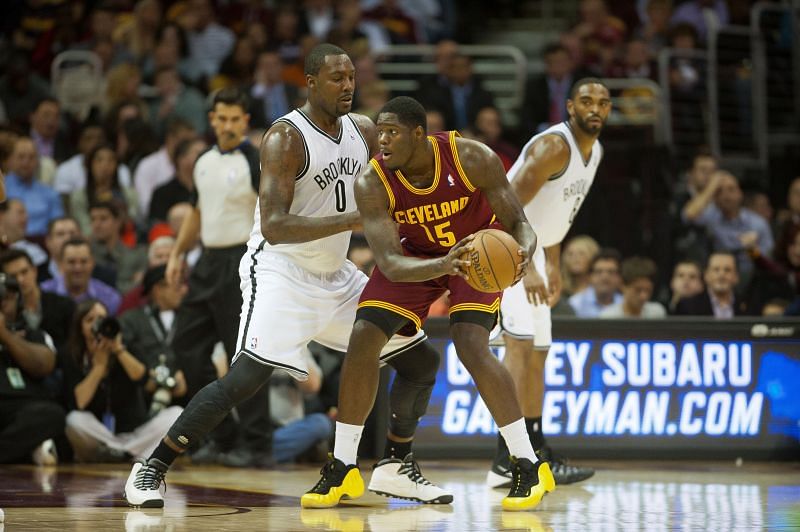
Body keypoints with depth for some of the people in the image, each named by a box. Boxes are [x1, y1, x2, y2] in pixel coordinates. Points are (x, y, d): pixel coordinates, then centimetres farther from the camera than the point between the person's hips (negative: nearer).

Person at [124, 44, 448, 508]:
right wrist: (355, 219, -32)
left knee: (422, 361, 6)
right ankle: (151, 470, -17)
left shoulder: (363, 131, 4)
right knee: (249, 374, -25)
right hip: (280, 271, -8)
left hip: (335, 275, 8)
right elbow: (274, 227, -27)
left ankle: (397, 467, 22)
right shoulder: (286, 138, -18)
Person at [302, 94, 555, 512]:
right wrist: (443, 266, -52)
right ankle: (342, 470, 3)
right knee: (363, 340, -12)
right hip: (417, 255, 3)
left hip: (479, 250, -3)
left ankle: (529, 468, -14)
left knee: (471, 347, -24)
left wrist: (523, 252, -48)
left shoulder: (472, 159, -30)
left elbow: (518, 224, -24)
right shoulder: (372, 184, -27)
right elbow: (389, 264, -33)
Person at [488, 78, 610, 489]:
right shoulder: (554, 146, -20)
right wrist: (527, 269, -32)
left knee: (537, 351, 13)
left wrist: (553, 266, 19)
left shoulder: (594, 151, 10)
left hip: (530, 252, 10)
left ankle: (534, 453, 21)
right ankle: (509, 461, -24)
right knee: (521, 343, -20)